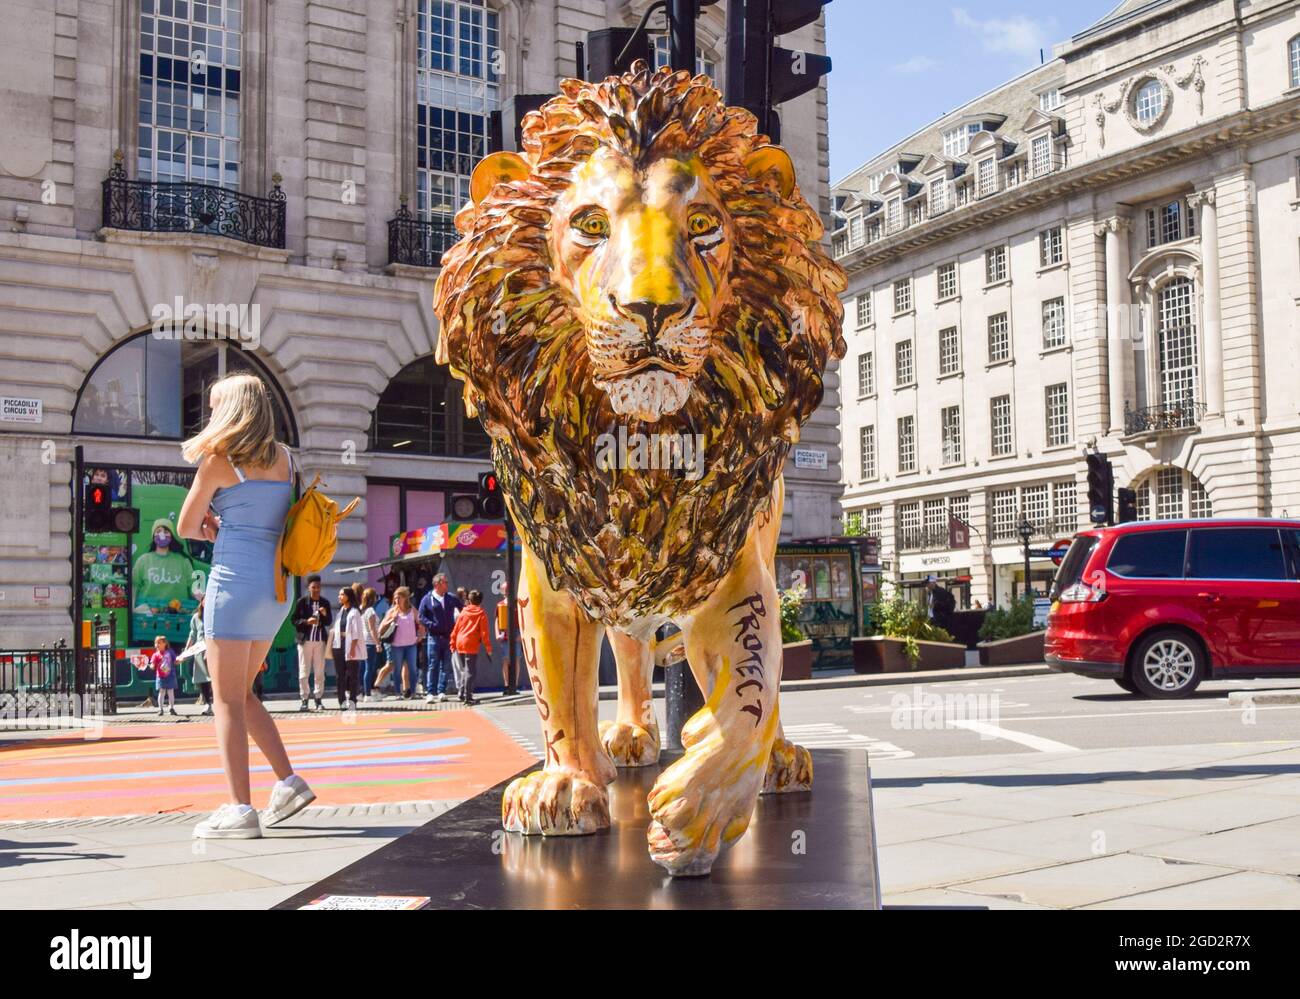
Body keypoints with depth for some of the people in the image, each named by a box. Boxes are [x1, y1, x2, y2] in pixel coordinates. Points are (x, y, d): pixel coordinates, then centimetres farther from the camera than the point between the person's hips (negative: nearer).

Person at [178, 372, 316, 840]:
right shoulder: (285, 459, 12)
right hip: (276, 584, 7)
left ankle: (239, 810, -5)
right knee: (242, 694, 19)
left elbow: (187, 527, 1)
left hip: (235, 579, -7)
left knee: (228, 699, -2)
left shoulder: (219, 459, -5)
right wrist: (226, 524, 11)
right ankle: (288, 782, 13)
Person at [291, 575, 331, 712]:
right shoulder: (302, 602, -2)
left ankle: (318, 699, 10)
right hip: (305, 640, -2)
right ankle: (304, 699, 6)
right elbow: (294, 620, -3)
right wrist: (307, 621, -18)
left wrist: (325, 614, -11)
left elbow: (329, 622, 9)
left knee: (319, 672, 4)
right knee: (304, 672, 0)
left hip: (320, 640, 2)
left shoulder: (325, 603, 7)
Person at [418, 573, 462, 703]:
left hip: (449, 637, 3)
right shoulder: (427, 599, -1)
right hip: (434, 637, -3)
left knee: (446, 666, 4)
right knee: (433, 666, -3)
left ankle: (442, 692, 11)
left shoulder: (451, 598, 8)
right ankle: (429, 693, -2)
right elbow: (421, 617, -2)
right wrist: (432, 625, -16)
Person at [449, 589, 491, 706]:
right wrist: (488, 647, -1)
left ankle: (461, 692, 21)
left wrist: (453, 643, 15)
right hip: (472, 645, -4)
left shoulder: (463, 612, 8)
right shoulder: (481, 614, -2)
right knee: (470, 671, -3)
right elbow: (484, 632, -6)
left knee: (463, 670, 18)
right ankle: (468, 697, -6)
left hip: (460, 644, 4)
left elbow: (455, 629, 8)